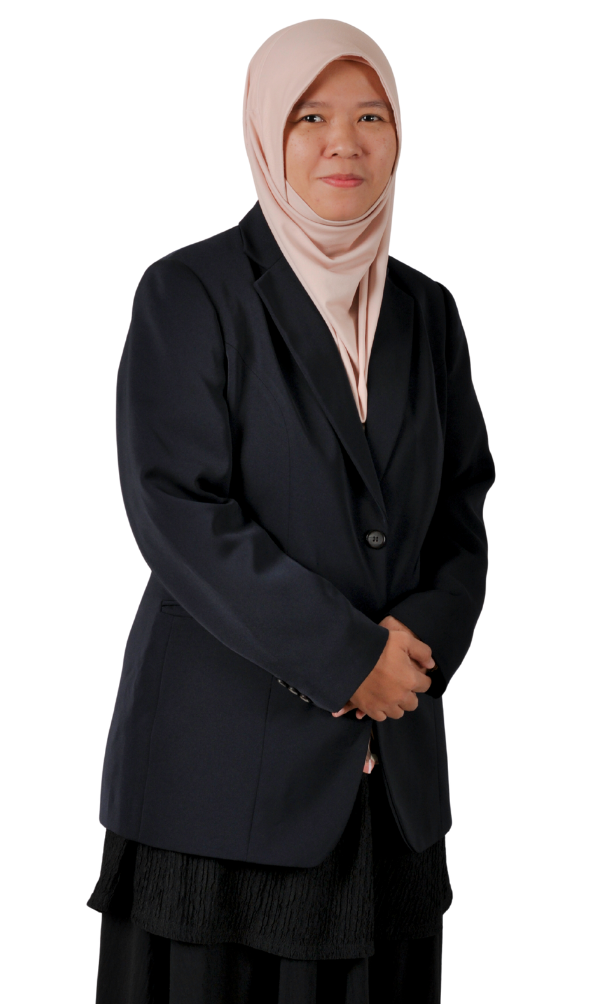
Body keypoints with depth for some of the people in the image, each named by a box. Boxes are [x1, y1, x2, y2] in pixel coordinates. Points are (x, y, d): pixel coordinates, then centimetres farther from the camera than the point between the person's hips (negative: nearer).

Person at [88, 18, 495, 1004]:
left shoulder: (425, 312, 12)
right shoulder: (190, 294, -4)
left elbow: (462, 515, 11)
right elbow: (178, 512, -13)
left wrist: (420, 641, -8)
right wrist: (345, 655, -14)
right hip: (224, 758, -4)